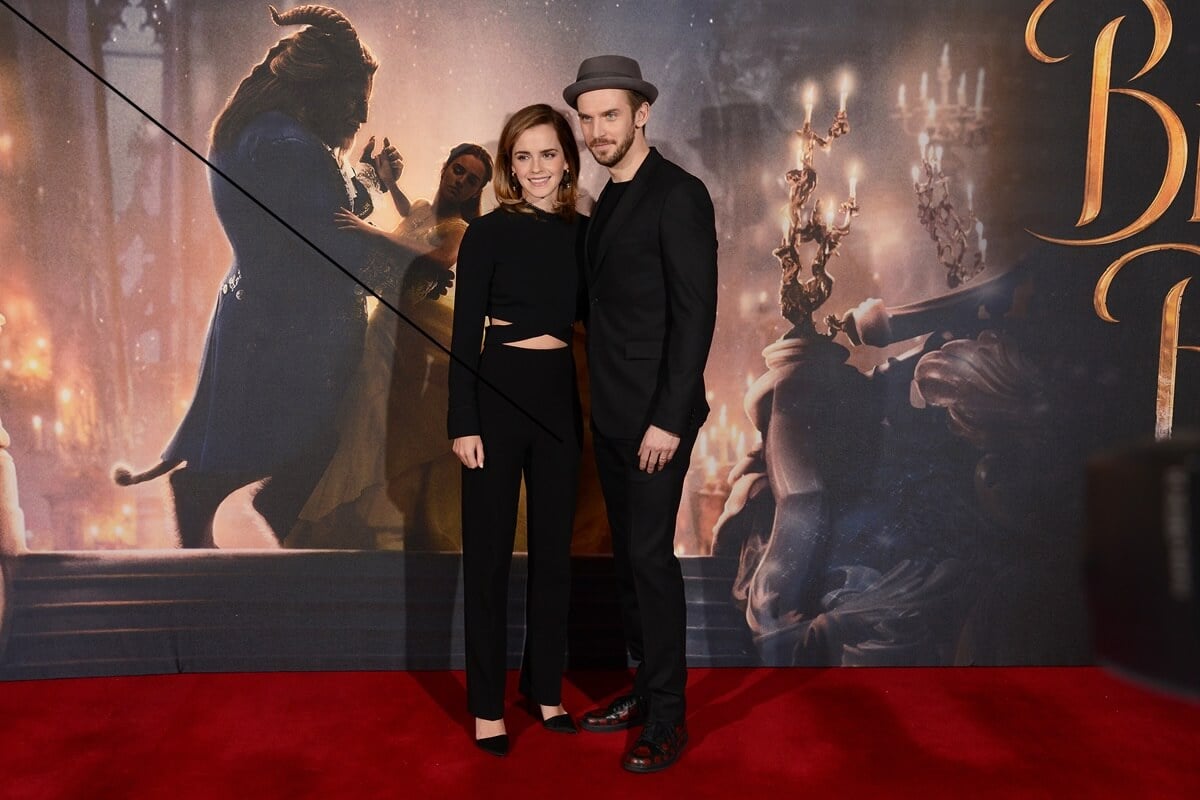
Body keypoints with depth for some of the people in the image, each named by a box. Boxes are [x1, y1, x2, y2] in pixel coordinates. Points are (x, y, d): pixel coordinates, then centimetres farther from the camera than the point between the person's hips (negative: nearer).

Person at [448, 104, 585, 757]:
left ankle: (545, 687, 29)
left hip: (559, 396, 4)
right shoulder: (488, 233, -5)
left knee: (553, 547, 12)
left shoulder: (582, 233, 7)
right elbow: (464, 334, -7)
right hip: (497, 392, -4)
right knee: (489, 551, 4)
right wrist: (463, 422, -12)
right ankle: (487, 703, 18)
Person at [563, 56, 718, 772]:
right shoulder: (608, 202, 15)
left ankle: (668, 719, 12)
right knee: (629, 554, 14)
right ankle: (645, 688, 28)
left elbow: (697, 312, -16)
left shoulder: (678, 195, -11)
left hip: (657, 416, -8)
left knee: (651, 557, -3)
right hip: (612, 415, 8)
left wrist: (669, 419, -20)